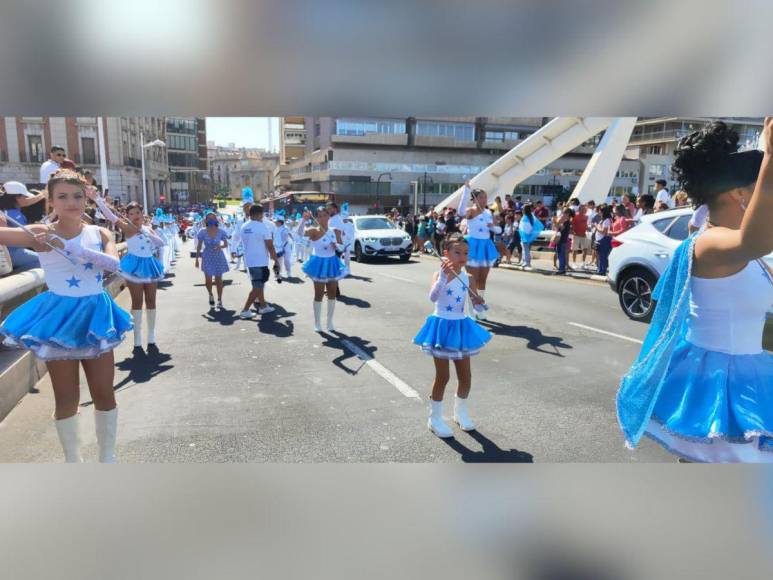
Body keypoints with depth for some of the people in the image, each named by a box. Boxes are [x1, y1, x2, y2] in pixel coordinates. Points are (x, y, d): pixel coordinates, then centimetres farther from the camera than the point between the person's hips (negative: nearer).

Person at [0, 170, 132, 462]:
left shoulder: (99, 233, 1)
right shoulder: (41, 233, -5)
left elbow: (113, 263, -19)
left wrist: (68, 246, -26)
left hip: (95, 315, 2)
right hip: (59, 317, -2)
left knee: (104, 393, 9)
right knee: (66, 398, 8)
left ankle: (107, 457, 28)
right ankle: (73, 462, 28)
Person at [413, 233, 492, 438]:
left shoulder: (467, 278, 2)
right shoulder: (439, 275, -13)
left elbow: (476, 305, 10)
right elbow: (433, 297, -33)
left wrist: (478, 302, -12)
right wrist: (444, 275, -43)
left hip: (461, 327, 5)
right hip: (442, 326, -5)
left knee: (465, 376, 12)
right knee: (442, 377, 3)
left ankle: (461, 413, 34)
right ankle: (435, 419, 20)